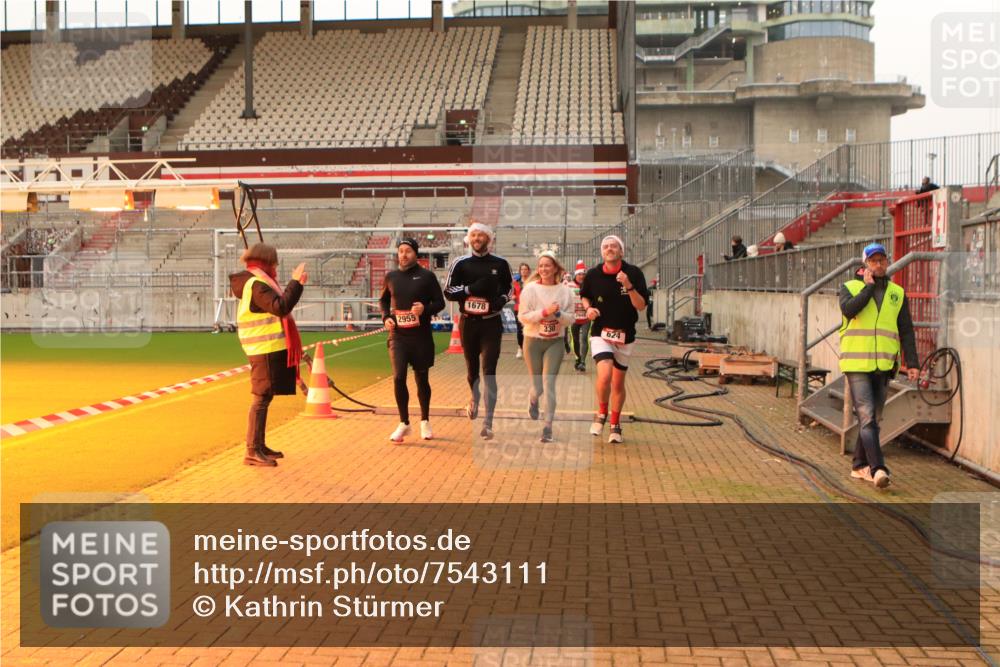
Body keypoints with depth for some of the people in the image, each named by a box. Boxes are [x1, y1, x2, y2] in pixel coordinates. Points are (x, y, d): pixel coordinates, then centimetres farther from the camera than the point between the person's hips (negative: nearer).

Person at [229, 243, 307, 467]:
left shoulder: (253, 283, 18)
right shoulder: (257, 284, -15)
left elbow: (277, 307, 19)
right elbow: (281, 307, -27)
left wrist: (295, 283, 18)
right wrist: (296, 282, -21)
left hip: (268, 349, 11)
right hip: (266, 350, -11)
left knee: (264, 397, 16)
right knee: (261, 398, -9)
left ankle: (259, 446, 26)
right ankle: (252, 452, -7)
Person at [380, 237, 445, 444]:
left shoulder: (427, 276, -2)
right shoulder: (391, 276, 7)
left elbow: (440, 302, 0)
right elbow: (383, 300, 21)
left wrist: (425, 308, -20)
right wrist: (386, 317, 3)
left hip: (421, 335, -1)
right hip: (398, 335, 2)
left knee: (422, 379, 8)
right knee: (398, 378, -9)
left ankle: (425, 422, 26)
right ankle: (404, 424, 5)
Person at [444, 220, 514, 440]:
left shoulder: (500, 263, 2)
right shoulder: (460, 263, 0)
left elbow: (508, 287, 16)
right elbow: (448, 292, -2)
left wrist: (502, 299, -5)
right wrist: (471, 288, -17)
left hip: (491, 323, -1)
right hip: (468, 322, 2)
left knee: (489, 370, -10)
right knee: (471, 367, 16)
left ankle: (488, 423, -11)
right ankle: (474, 400, 47)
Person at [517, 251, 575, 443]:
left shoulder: (564, 290, -2)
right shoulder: (530, 289, -7)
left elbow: (570, 318, 2)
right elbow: (522, 316, -11)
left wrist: (558, 313, -18)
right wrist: (545, 312, -22)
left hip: (555, 342, 0)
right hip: (533, 341, 0)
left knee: (549, 384, -10)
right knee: (538, 386, 9)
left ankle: (548, 426, -5)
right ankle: (533, 400, 47)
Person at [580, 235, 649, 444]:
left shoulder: (633, 273, -7)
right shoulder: (593, 275, -4)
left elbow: (641, 306, -11)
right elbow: (584, 296, 15)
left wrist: (629, 286, -25)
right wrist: (588, 308, -5)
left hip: (625, 335, 1)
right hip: (600, 333, -1)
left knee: (618, 383, 10)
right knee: (605, 376, -23)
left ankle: (615, 425, 29)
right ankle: (602, 413, 4)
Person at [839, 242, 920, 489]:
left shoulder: (897, 293, 13)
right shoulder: (850, 287, 4)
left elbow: (906, 331, 11)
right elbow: (849, 309, -18)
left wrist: (912, 362, 3)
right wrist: (869, 286, -7)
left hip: (883, 366, 4)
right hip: (856, 364, -4)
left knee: (873, 418, 10)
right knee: (867, 417, -12)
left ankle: (860, 465, 22)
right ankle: (878, 469, -17)